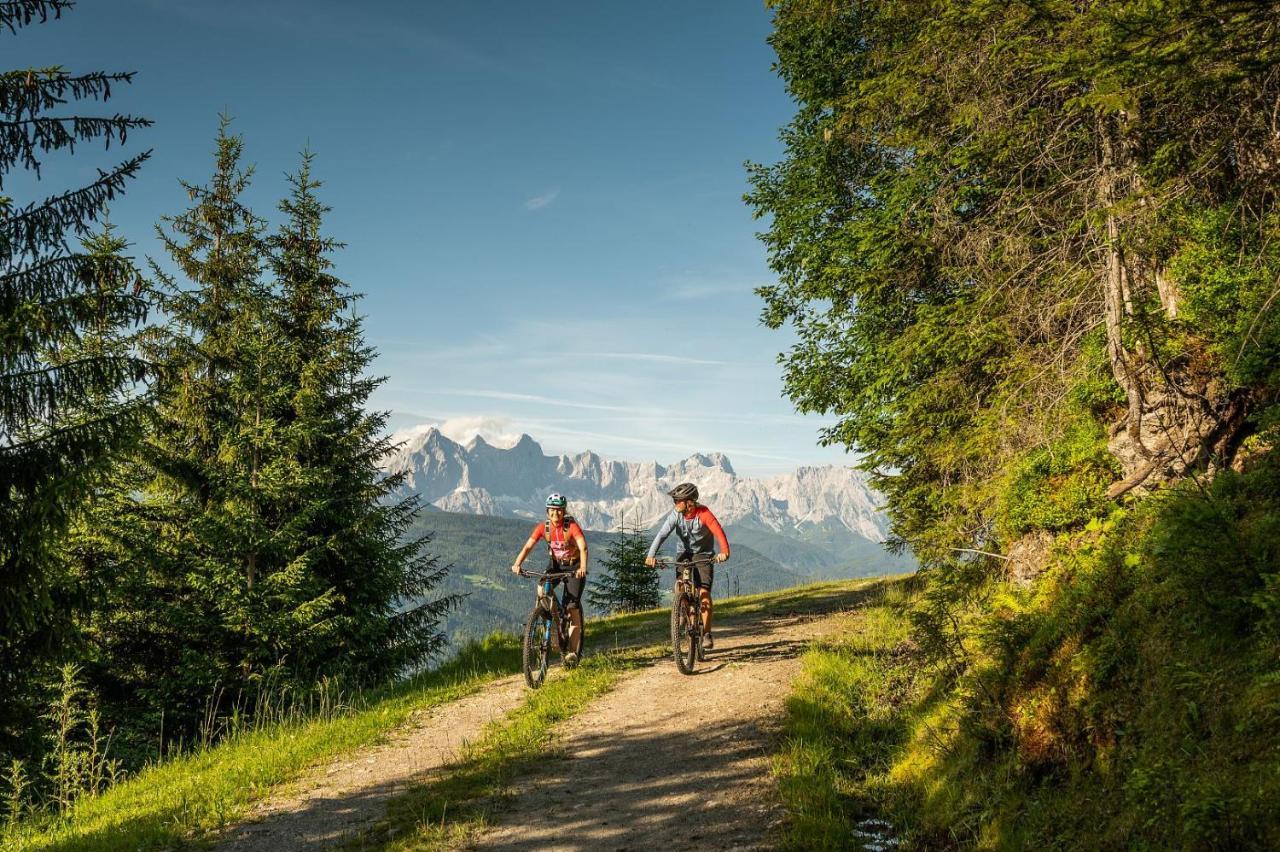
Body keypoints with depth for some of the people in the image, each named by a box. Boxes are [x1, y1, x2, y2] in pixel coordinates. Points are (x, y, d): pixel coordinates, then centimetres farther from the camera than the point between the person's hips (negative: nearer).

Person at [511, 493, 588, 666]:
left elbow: (583, 547, -37)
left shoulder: (572, 526, -24)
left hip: (574, 566, -4)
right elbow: (528, 546, -21)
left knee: (572, 607, -13)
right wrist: (517, 564, -38)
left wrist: (583, 567, -54)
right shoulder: (543, 527, -14)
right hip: (555, 564, 4)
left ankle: (573, 652, -7)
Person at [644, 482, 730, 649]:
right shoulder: (676, 514, -14)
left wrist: (724, 551, -55)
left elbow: (718, 531, -36)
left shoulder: (703, 513, -23)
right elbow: (662, 534, -23)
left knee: (704, 592, -14)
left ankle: (706, 634, -5)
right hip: (685, 553, 3)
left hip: (703, 555, -3)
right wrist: (651, 555, -39)